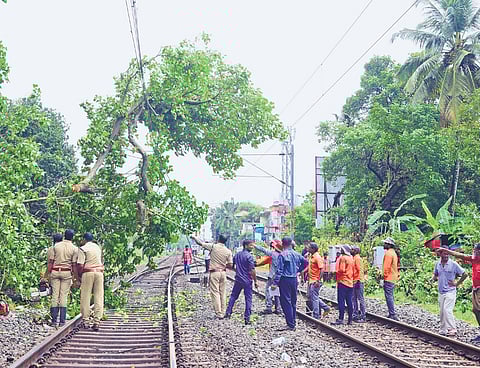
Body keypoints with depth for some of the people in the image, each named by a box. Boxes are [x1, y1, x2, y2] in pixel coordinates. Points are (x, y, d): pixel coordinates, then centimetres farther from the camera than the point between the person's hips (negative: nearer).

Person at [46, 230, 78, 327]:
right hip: (67, 273, -1)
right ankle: (62, 321, -1)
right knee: (64, 296, 1)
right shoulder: (74, 249, 1)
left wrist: (48, 275, 7)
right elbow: (74, 265, -1)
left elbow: (51, 262, 2)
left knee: (55, 295, 4)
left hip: (55, 272, 1)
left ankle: (54, 320, 3)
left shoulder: (55, 246, 5)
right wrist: (76, 278, 6)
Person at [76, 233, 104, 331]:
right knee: (98, 298, 2)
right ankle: (97, 322, -2)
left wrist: (79, 275, 3)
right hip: (99, 272, 4)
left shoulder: (83, 249, -4)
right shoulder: (98, 247, 15)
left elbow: (80, 265, -9)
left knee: (85, 298, 3)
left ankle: (86, 321, 5)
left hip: (88, 272, -4)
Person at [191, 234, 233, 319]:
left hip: (214, 272, -4)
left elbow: (200, 243, -2)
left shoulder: (213, 247, -9)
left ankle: (219, 313, -4)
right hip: (223, 273, 4)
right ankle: (223, 312, 17)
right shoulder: (228, 251, 0)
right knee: (222, 293, 13)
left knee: (215, 293, -1)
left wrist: (194, 237, 17)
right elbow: (230, 265, -1)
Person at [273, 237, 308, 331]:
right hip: (294, 279, 7)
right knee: (293, 301, 16)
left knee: (286, 302, -4)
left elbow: (279, 270, -15)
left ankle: (290, 325, -6)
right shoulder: (296, 254, 6)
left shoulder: (282, 255, -12)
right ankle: (293, 322, 23)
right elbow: (305, 262, 14)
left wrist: (275, 282, -14)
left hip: (285, 280, -7)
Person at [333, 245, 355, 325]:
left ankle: (341, 319, -10)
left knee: (341, 301, -7)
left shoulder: (343, 258, -10)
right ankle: (350, 319, 9)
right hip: (350, 282, 8)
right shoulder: (351, 258, 14)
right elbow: (353, 270, 17)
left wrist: (336, 273, -2)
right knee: (349, 301, 8)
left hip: (343, 281, -8)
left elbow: (341, 269, -18)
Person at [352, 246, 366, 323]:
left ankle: (363, 317, -2)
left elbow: (360, 270, -19)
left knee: (360, 299, -5)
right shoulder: (354, 259, 16)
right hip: (354, 282, 10)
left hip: (358, 282, -10)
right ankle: (355, 315, 18)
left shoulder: (358, 259, -12)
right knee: (354, 299, 13)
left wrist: (358, 281, -23)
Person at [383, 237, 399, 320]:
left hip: (388, 279, -10)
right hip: (393, 278, 10)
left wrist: (384, 276, -16)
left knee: (389, 297, -9)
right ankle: (391, 314, 18)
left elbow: (386, 266, -19)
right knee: (390, 296, 14)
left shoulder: (388, 253, -14)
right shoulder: (394, 253, 17)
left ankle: (393, 315, -12)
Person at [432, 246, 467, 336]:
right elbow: (435, 276, 22)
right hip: (441, 292, 6)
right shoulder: (438, 264, 6)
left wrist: (457, 284, -5)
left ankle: (453, 329, -13)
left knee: (447, 310, -19)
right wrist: (436, 278, 2)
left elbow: (464, 274, -4)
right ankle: (443, 330, 19)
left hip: (450, 291, -6)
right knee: (442, 312, 10)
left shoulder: (453, 264, -9)